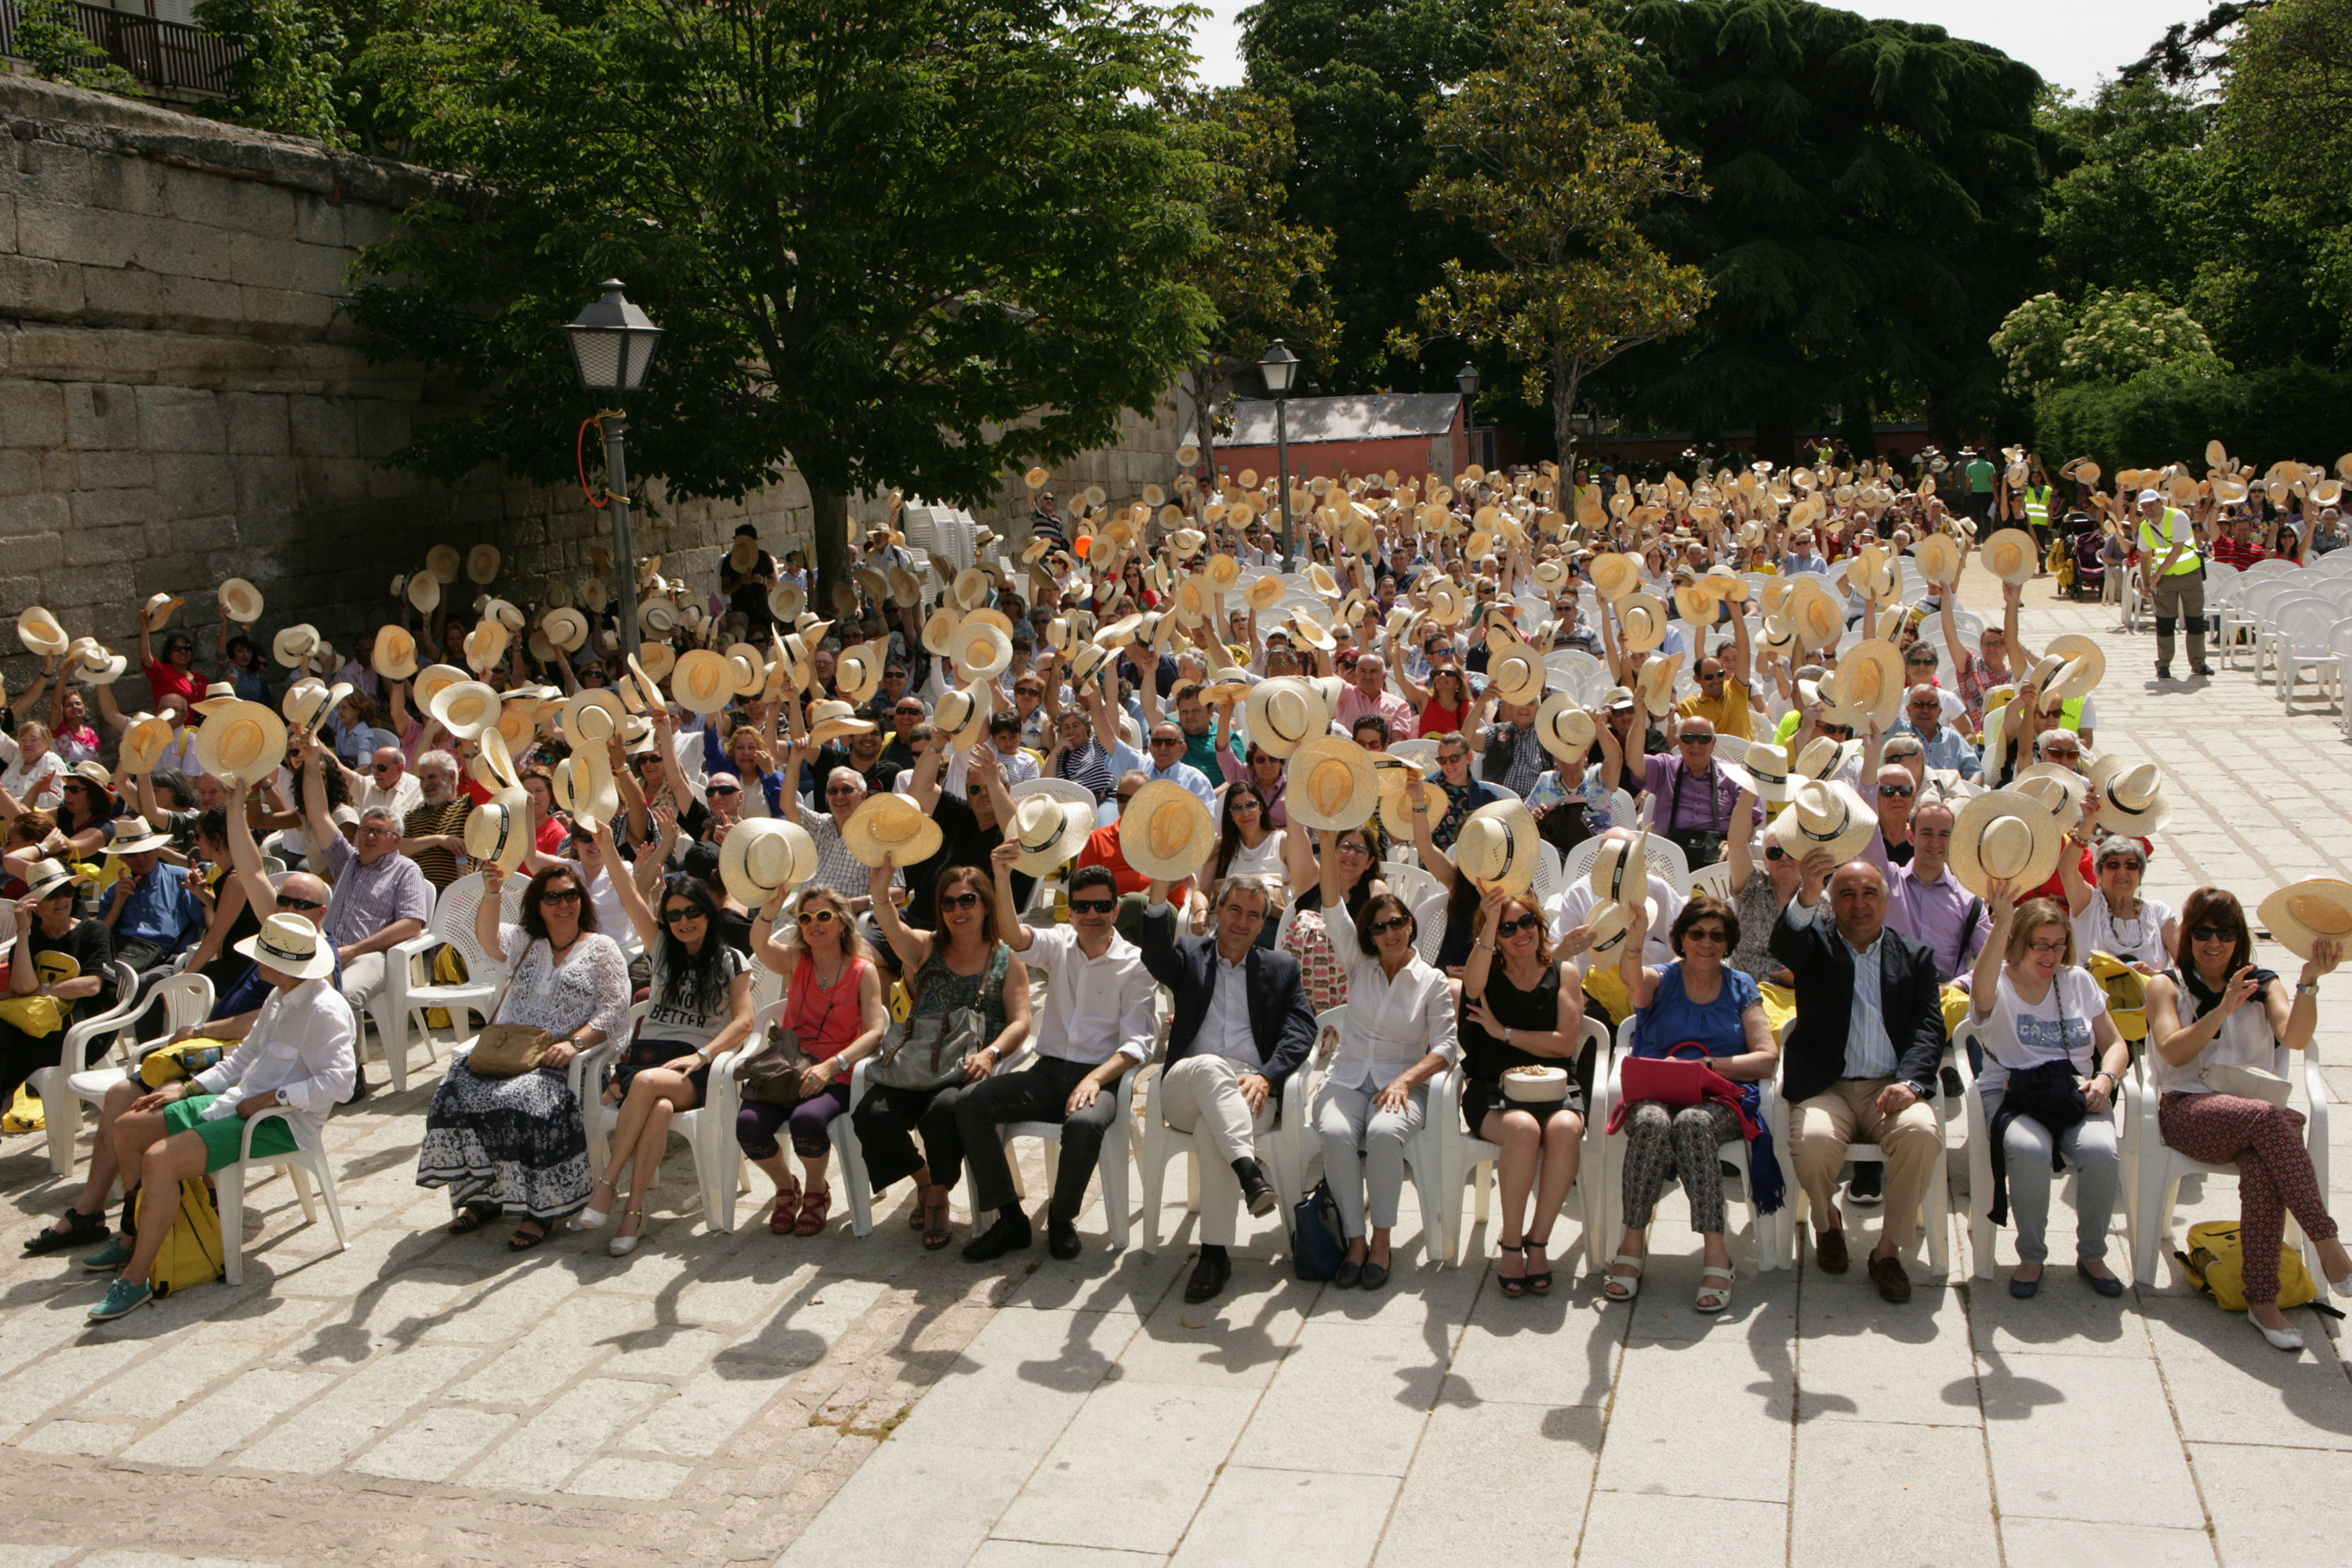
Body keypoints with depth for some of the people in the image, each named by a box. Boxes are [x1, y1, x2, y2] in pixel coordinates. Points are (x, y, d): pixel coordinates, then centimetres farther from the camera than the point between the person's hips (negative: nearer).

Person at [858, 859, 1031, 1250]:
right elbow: (893, 929, -9)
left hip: (969, 1069, -2)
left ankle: (939, 1195, -7)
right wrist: (881, 892, -32)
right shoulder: (925, 948, 14)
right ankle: (924, 1178, 7)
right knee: (871, 1116, -24)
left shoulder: (1006, 960, 12)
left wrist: (989, 1054, -18)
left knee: (945, 1109, -36)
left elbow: (1020, 1022, 2)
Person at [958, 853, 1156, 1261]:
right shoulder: (1059, 944, 9)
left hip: (1102, 1076, -4)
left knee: (1085, 1123, -38)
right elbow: (1013, 935, -13)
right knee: (970, 1102, -19)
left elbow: (1137, 1042, -6)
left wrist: (1094, 1079, -23)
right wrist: (1003, 875, -31)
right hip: (1048, 1073, 4)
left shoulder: (1135, 964, 0)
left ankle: (1062, 1219, -9)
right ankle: (1010, 1219, -11)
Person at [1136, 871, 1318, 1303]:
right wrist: (1159, 891, -22)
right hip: (1184, 1092, 0)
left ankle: (1215, 1252, -34)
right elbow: (1155, 954, -7)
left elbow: (1301, 1031, 5)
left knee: (1212, 1130, -35)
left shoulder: (1281, 968, 20)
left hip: (1250, 1092, 0)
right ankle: (1249, 1170, -51)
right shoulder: (1190, 955, 19)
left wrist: (1265, 1076, -15)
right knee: (1209, 1065, -36)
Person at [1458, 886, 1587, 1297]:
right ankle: (1511, 1246, -21)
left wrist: (1503, 1032, -4)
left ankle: (1537, 1242, -20)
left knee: (1563, 1130, -33)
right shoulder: (1488, 974, 6)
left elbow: (1565, 1043, -2)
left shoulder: (1564, 973, 9)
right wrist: (1491, 921, -34)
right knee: (1523, 1129, -35)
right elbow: (1473, 981, -23)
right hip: (1493, 1090, -1)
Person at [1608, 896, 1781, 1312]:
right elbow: (1631, 979, -16)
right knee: (1652, 1122, -36)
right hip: (1654, 1094, 0)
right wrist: (1635, 941, -39)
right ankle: (1633, 1241, -27)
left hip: (1721, 1100, 0)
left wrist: (1708, 1065, -10)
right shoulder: (1661, 980, 11)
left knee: (1692, 1122, -35)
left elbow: (1767, 1058, 5)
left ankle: (1715, 1249, -34)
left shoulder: (1742, 988, 15)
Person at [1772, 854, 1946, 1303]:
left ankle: (1889, 1248, -11)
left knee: (1922, 1133, -31)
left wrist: (1910, 1082, -14)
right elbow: (1784, 943, -17)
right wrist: (1808, 893, -38)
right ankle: (1826, 1220, 4)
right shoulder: (1816, 943, 9)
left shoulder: (1914, 957, 16)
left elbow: (1928, 1029, 6)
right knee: (1813, 1141, -32)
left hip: (1890, 1087, 2)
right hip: (1824, 1086, -1)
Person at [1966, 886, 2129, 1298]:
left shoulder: (2078, 981, 14)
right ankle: (2031, 1257, -13)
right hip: (2011, 1094, -3)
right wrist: (2002, 923, -38)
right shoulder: (2000, 985, 0)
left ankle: (2092, 1256, -6)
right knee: (2029, 1151, -35)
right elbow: (1982, 989, -27)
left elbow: (2116, 1045, 17)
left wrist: (2105, 1079, -6)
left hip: (2077, 1095, 3)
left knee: (2102, 1152, -29)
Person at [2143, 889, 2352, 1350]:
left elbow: (2295, 1038, -3)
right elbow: (2173, 1052, -5)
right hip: (2188, 1110, -2)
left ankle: (2262, 1300, -31)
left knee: (2262, 1168, -34)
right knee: (2268, 1117, -35)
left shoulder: (2264, 985, 18)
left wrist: (2309, 981, -17)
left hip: (2256, 1112, 2)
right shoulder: (2166, 985, 13)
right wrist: (2224, 1008, -14)